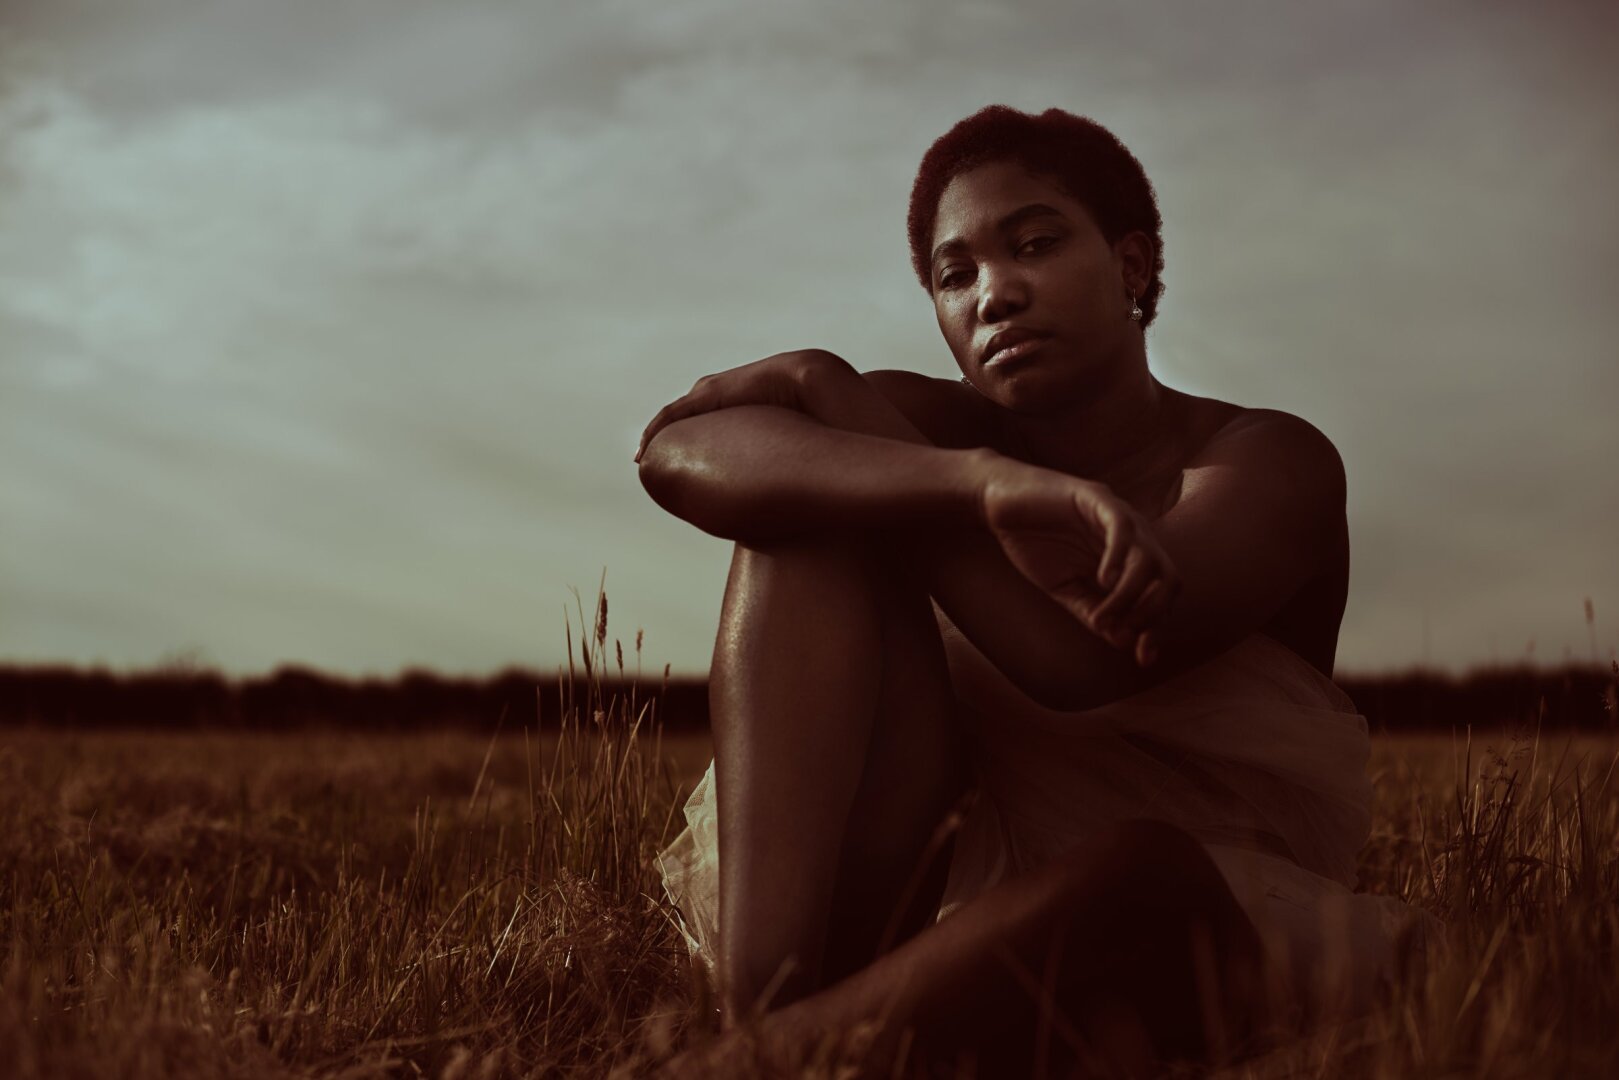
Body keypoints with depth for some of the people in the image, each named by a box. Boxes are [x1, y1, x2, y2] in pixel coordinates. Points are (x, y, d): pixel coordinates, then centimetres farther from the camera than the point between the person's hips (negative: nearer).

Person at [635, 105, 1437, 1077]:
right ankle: (767, 988, -30)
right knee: (813, 493, -13)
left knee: (1141, 865, -41)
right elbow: (679, 453, -16)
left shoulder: (1270, 463, -4)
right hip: (935, 888, 4)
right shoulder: (941, 428, 6)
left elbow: (1085, 664, -25)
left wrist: (833, 396, -15)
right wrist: (982, 480, -32)